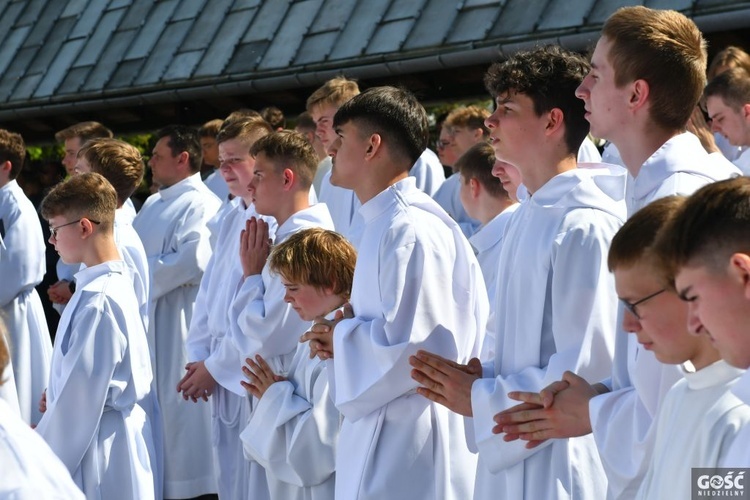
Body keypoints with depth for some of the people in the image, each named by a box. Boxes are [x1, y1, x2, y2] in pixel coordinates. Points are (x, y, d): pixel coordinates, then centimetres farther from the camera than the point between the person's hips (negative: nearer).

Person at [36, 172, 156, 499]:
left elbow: (82, 397, -21)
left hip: (95, 450, -9)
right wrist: (49, 424, 12)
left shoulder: (97, 301, -22)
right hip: (118, 432, 9)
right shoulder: (117, 281, 6)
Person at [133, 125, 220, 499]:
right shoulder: (153, 204, 18)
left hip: (177, 328, -9)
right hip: (145, 321, 9)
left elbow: (193, 260, -23)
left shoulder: (201, 205, -11)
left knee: (176, 408, -3)